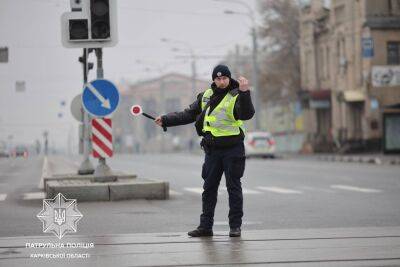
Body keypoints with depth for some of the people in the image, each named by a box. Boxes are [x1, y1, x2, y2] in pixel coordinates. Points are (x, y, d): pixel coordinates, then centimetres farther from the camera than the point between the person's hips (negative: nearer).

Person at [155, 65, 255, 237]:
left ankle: (235, 226, 7)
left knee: (233, 187, 0)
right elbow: (188, 115, 17)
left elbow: (247, 114, -26)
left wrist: (244, 93, -38)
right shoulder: (206, 96, 10)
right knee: (209, 188, 8)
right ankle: (205, 226, 14)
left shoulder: (236, 96, -7)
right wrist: (165, 120, 12)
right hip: (212, 150, 6)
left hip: (233, 150, -5)